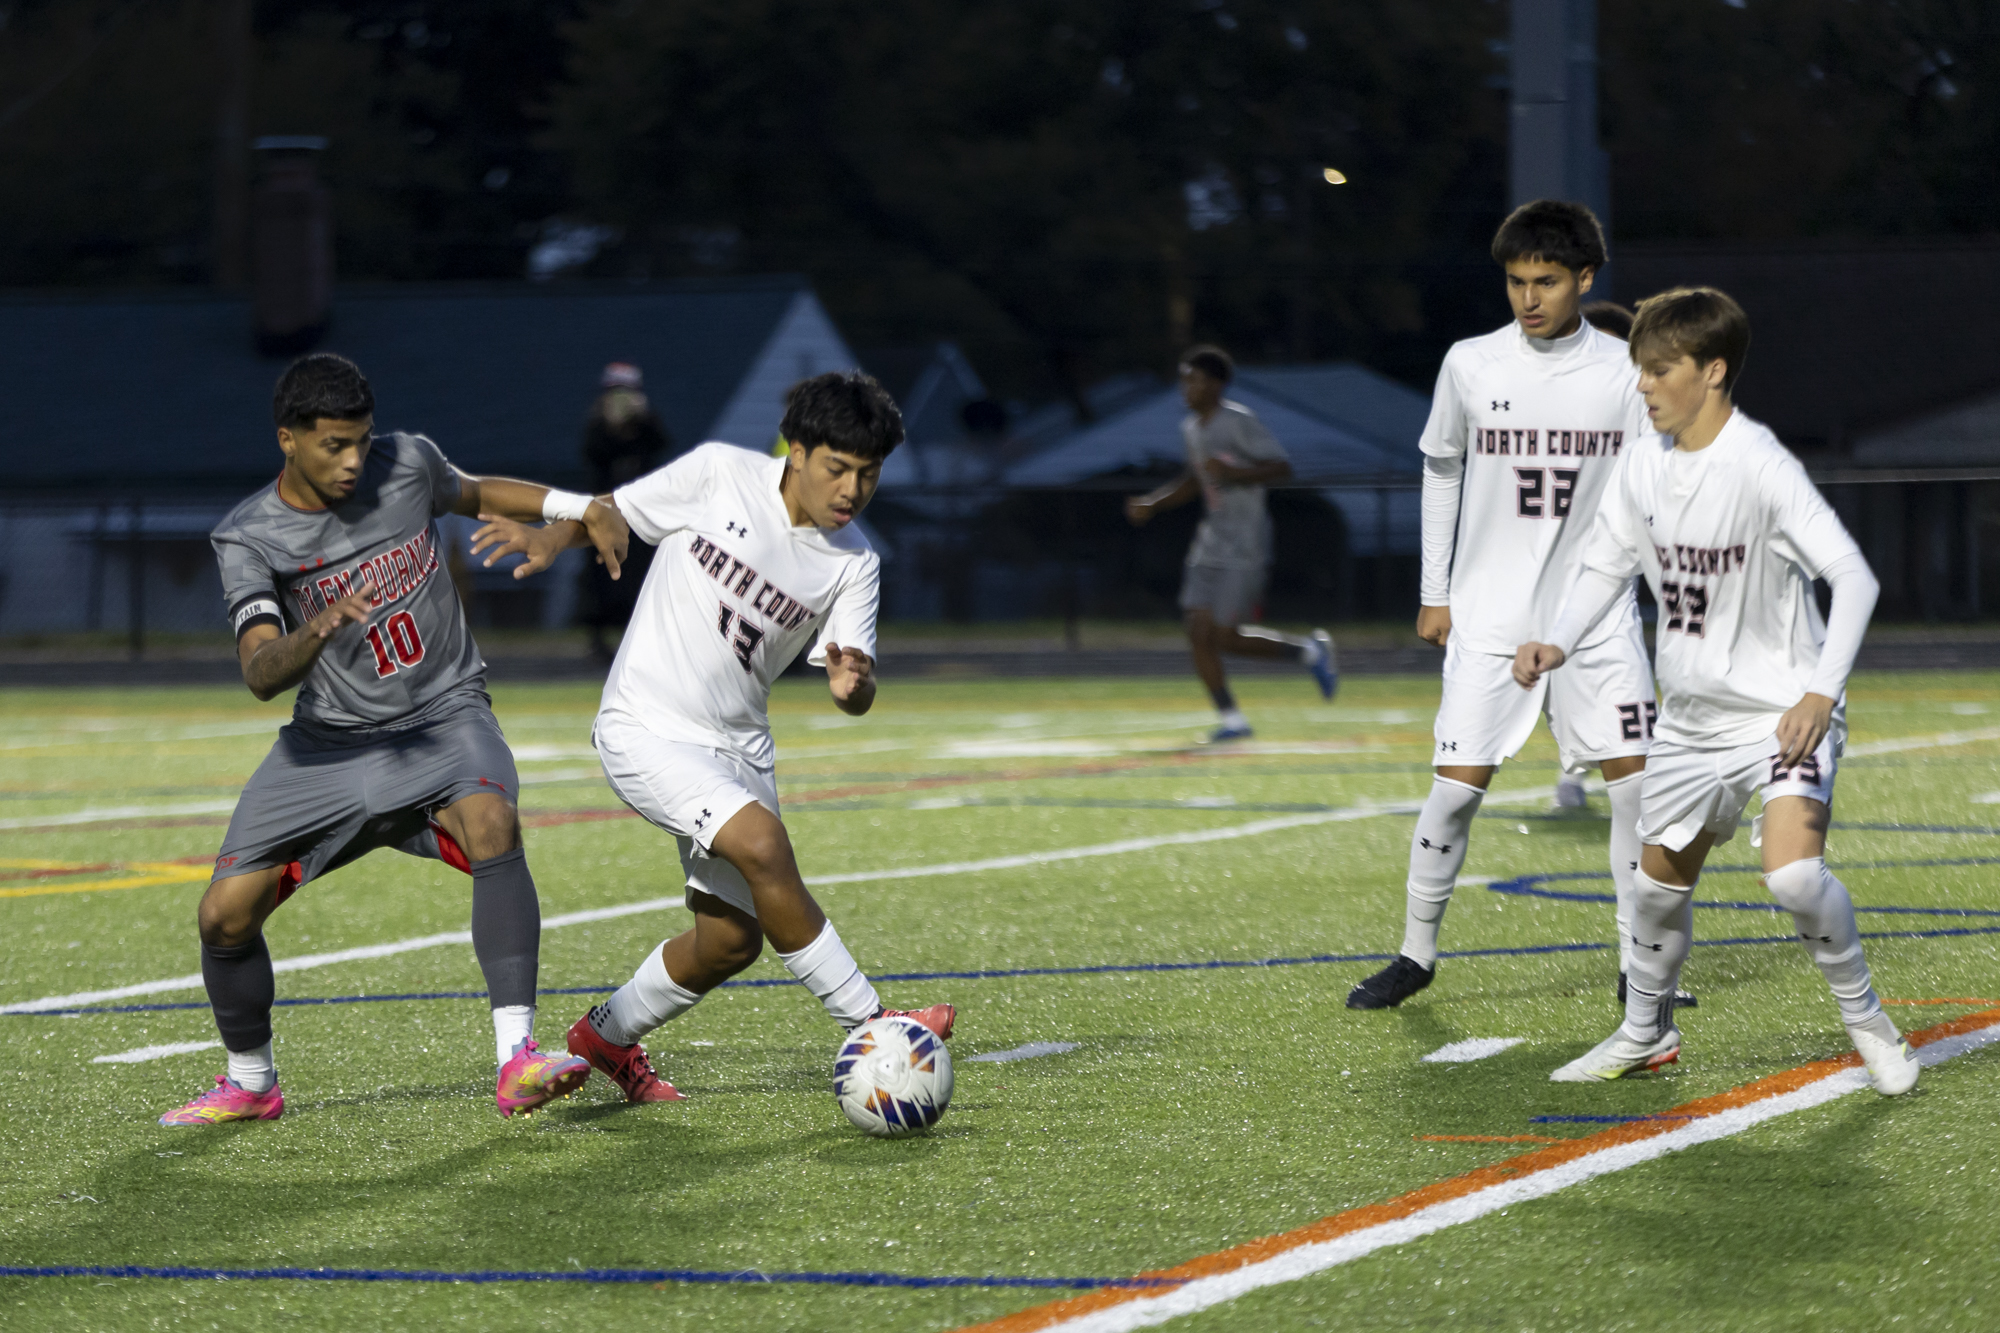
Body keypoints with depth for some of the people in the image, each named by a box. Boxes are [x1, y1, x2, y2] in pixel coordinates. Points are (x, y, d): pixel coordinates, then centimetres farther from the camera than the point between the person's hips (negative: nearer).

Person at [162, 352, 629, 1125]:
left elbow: (475, 494, 19)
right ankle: (249, 1084, 24)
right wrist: (319, 631, -44)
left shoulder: (405, 464, -5)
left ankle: (517, 1063, -38)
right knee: (225, 915, -5)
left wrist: (585, 510, 5)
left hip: (445, 715, -1)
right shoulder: (248, 540, -12)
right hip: (332, 737, 1)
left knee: (491, 823, -34)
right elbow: (261, 674, -24)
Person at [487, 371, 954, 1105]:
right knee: (763, 843, -27)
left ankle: (608, 1035, 33)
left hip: (738, 746, 6)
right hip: (647, 731, -6)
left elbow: (855, 696, -5)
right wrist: (551, 535, -17)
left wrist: (853, 685, -29)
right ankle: (870, 1025, -19)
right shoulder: (718, 474, -11)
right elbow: (613, 513, 2)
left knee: (732, 938, 7)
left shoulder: (854, 563, -2)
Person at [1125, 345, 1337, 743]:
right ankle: (1230, 717, 7)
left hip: (1244, 546, -8)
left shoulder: (1240, 423, -13)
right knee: (1198, 631, -2)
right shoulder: (1190, 428, 13)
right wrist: (1152, 504, 14)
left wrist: (1233, 473, -26)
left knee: (1225, 636, -10)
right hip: (1210, 542, 8)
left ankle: (1307, 650, 12)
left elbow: (1282, 469, -16)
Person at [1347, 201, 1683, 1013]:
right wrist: (1434, 594, 10)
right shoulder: (1469, 366, -2)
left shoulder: (1625, 373, -4)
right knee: (1457, 786, -4)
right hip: (1489, 616, 0)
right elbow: (1441, 472, 11)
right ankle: (1417, 953, 12)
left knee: (1635, 783, -5)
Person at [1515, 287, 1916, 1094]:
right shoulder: (1643, 465, 0)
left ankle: (1865, 1020, -2)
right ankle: (1646, 1033, 36)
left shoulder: (1759, 467, -21)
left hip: (1783, 708, -7)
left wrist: (1821, 692, -29)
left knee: (1792, 872, -24)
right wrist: (1558, 644, -5)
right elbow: (1606, 566, 13)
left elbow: (1853, 575, -21)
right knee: (1661, 878, 15)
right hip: (1693, 715, 7)